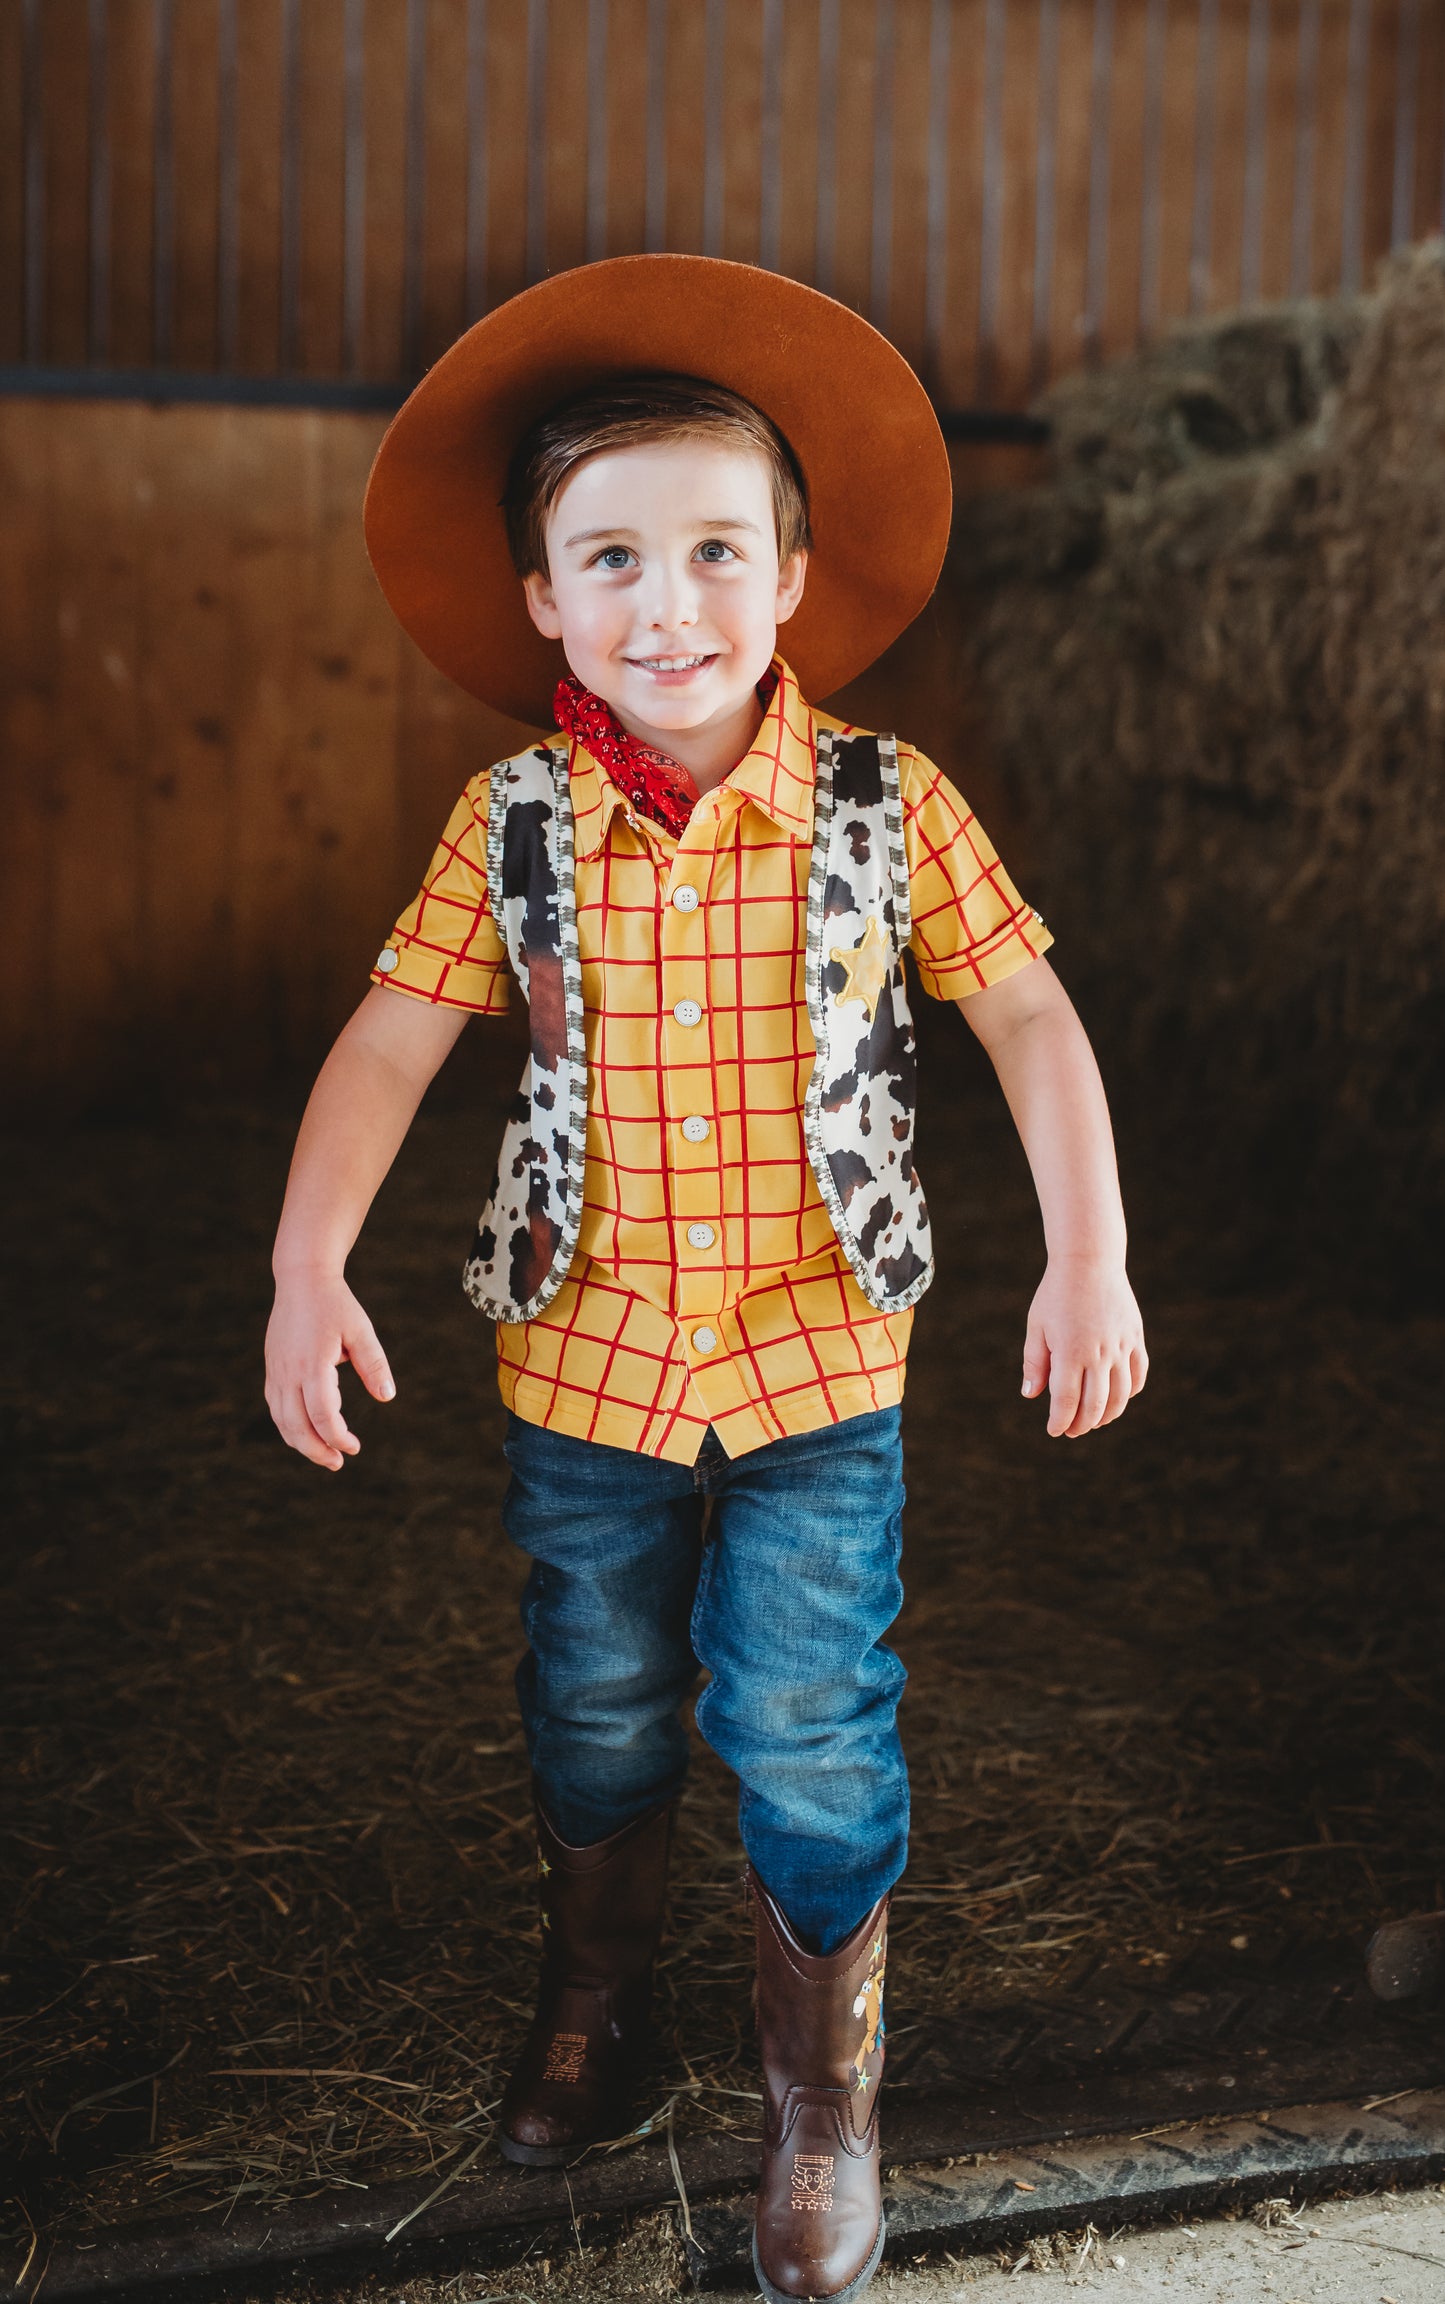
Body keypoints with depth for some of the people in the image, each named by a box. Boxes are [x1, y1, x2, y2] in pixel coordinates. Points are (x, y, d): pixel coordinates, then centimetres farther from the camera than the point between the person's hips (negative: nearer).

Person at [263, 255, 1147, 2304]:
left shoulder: (890, 807, -9)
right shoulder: (509, 826, -6)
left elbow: (1028, 1014, -5)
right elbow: (391, 1042, -6)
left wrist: (1090, 1251, -13)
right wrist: (310, 1263, -17)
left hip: (820, 1367, -2)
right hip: (583, 1364, 2)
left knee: (809, 1733, 3)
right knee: (596, 1711, 19)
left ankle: (827, 2098, 26)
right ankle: (595, 1999, 47)